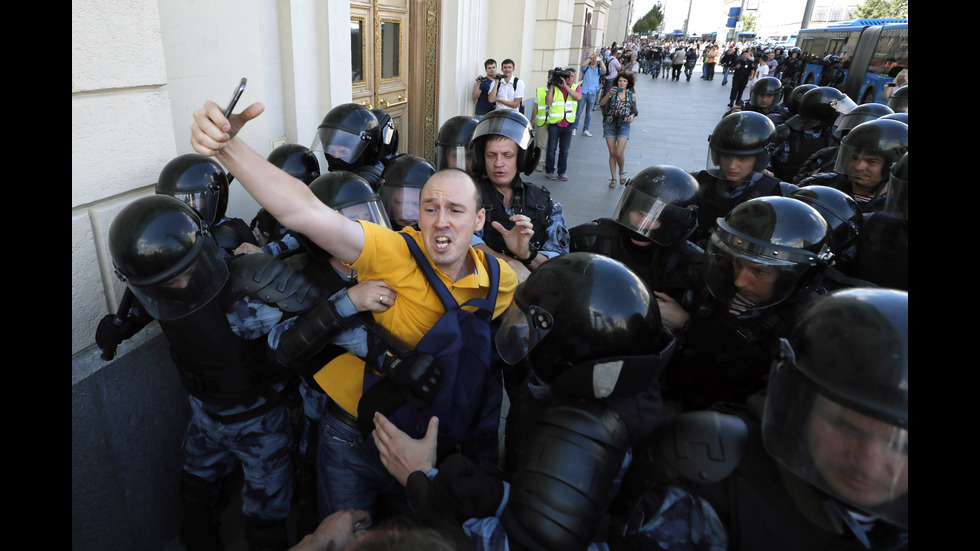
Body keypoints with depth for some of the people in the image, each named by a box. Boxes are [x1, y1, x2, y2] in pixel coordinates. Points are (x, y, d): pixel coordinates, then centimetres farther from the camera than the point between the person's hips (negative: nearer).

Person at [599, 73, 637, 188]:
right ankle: (613, 178, 16)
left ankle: (622, 172, 18)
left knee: (619, 153, -12)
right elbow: (601, 103, -16)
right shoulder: (612, 93, 1)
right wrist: (609, 94, -32)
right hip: (610, 125, 0)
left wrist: (632, 116, -4)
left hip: (624, 126, 0)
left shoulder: (632, 95, 5)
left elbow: (634, 110, 17)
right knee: (612, 153, 4)